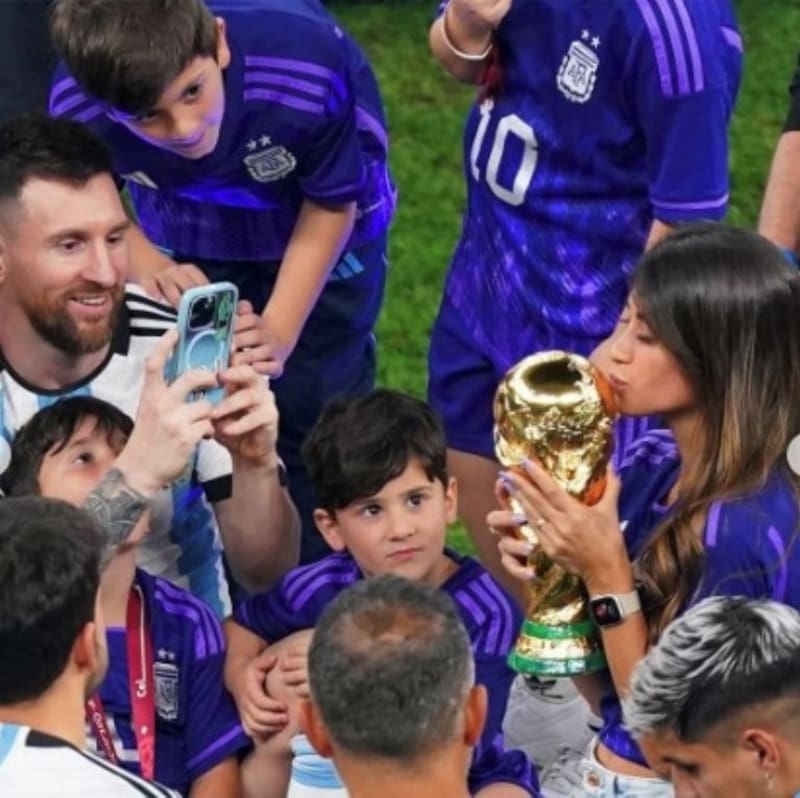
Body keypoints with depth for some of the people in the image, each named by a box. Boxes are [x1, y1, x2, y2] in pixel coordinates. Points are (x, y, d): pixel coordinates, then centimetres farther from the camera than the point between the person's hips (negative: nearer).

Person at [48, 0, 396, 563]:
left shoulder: (309, 68, -41)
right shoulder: (76, 109, -33)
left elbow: (333, 205, -21)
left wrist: (279, 332, -27)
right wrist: (148, 265, -30)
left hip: (316, 241, -2)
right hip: (190, 250, 2)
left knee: (312, 423, 1)